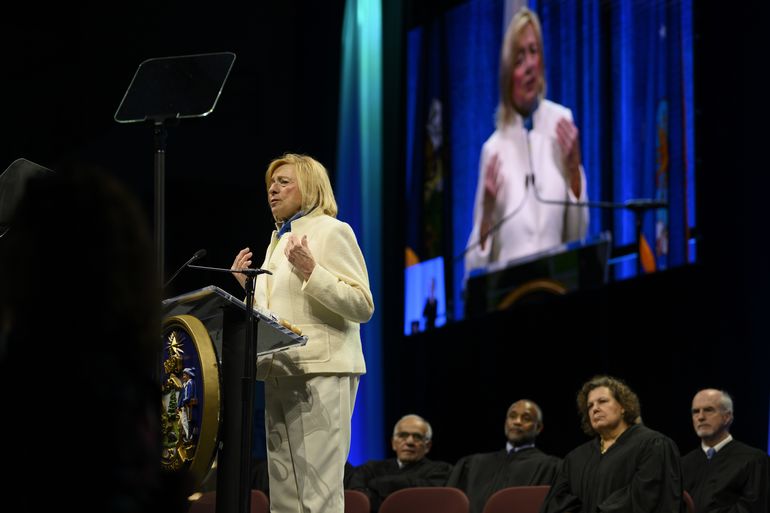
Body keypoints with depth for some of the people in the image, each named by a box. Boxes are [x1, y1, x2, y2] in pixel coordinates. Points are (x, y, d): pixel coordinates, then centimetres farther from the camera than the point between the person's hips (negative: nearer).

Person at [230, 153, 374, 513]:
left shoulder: (331, 231, -2)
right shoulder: (278, 240, 21)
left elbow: (362, 306, -11)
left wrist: (310, 271, -19)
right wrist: (247, 283, 13)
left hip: (321, 371, -8)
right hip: (280, 373, 8)